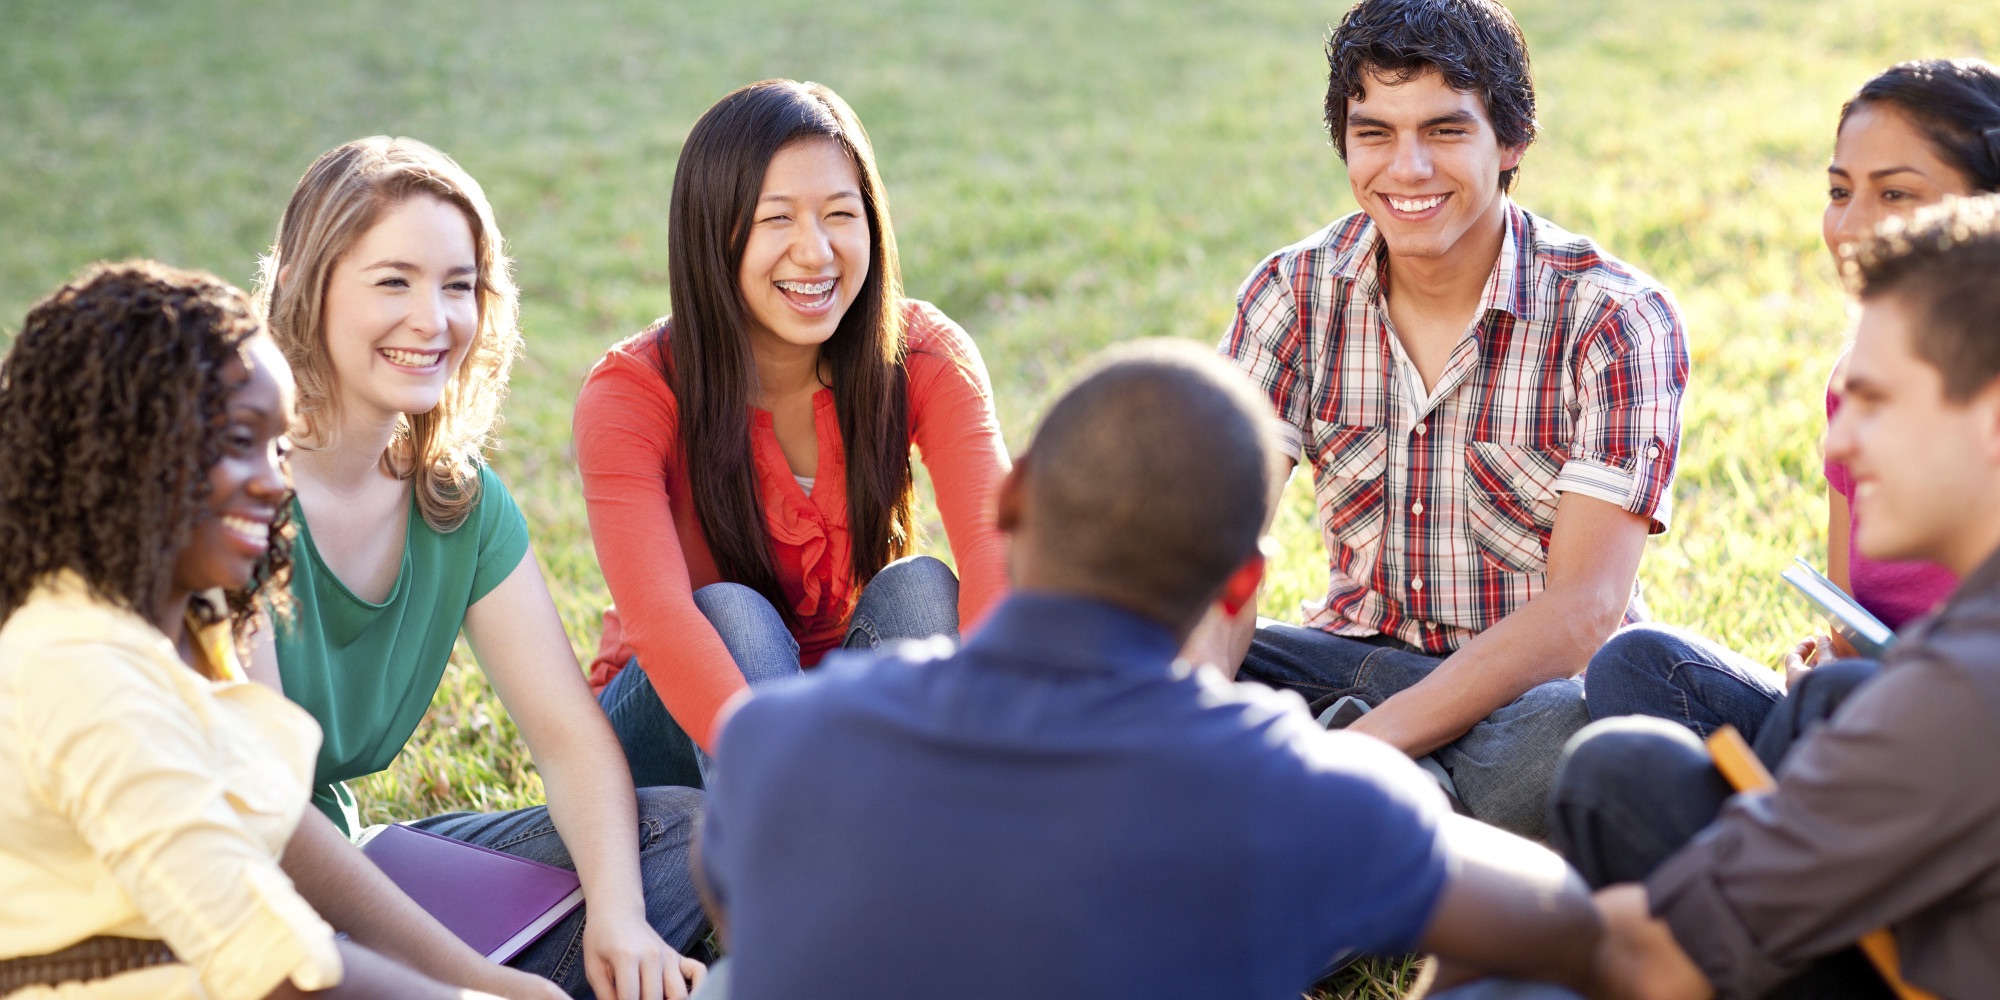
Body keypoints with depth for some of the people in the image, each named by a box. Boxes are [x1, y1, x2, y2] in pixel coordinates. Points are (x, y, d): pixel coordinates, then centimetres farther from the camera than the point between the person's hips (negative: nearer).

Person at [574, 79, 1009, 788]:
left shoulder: (922, 359, -13)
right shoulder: (631, 395, -21)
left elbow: (995, 544, -29)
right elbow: (658, 616, -37)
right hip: (681, 726, -2)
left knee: (918, 587, -25)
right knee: (732, 613, -31)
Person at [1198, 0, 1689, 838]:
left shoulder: (1616, 320, -13)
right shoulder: (1292, 294, -1)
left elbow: (1583, 609, -20)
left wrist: (1366, 745, -31)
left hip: (1536, 679, -3)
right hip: (1353, 655, 4)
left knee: (1573, 734, -39)